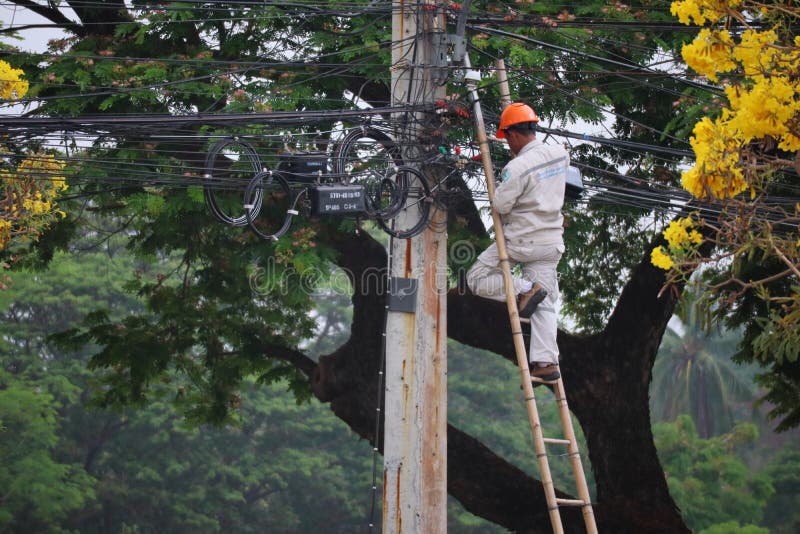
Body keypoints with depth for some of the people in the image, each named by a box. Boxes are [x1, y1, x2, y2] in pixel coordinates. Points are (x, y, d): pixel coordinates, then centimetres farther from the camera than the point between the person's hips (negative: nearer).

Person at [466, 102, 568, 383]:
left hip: (520, 241, -7)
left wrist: (498, 189, 4)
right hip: (551, 242, 7)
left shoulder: (518, 167, -20)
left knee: (477, 278, 9)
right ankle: (546, 363, 0)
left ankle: (524, 289, -9)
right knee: (544, 306, 7)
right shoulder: (559, 154, 2)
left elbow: (499, 205, -18)